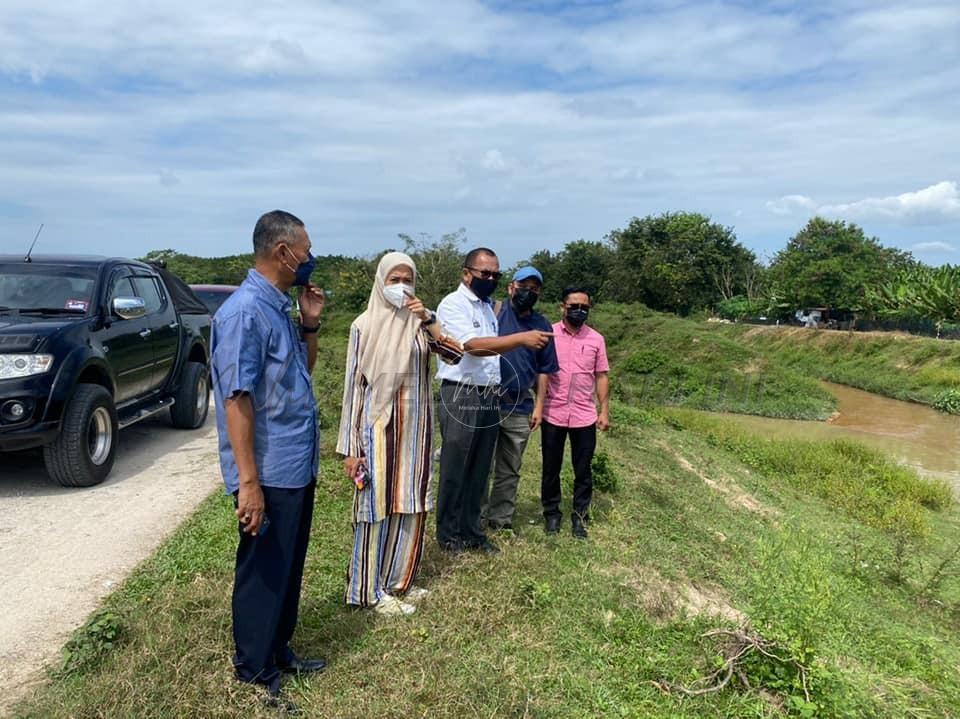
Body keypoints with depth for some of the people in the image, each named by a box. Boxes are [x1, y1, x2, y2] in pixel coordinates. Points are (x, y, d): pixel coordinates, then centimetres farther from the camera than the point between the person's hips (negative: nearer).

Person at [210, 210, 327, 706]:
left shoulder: (279, 306, 9)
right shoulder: (245, 311, -20)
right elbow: (237, 398, -23)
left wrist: (310, 323, 4)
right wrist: (249, 481, -24)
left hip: (298, 468, 9)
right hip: (270, 474, -9)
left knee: (289, 569, 20)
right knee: (263, 573, 7)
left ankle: (279, 651, 38)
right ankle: (254, 671, 26)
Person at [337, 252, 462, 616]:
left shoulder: (419, 322, 5)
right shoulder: (365, 325, -5)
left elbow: (456, 355, -7)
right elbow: (354, 385, -6)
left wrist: (429, 320, -17)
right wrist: (350, 447, -8)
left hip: (416, 424, 4)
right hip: (380, 424, -4)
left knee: (410, 504, 12)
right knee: (378, 504, 3)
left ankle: (398, 579, 29)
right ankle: (372, 590, 17)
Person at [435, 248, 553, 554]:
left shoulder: (488, 307, 17)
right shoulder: (453, 304, -9)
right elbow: (473, 346, -24)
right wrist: (522, 338, -31)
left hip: (489, 397, 7)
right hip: (461, 396, -7)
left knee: (479, 469, 13)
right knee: (455, 469, 2)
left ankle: (471, 530, 24)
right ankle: (448, 533, 15)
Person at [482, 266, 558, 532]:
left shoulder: (542, 325, 9)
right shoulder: (495, 312, -3)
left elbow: (544, 370, 12)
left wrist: (539, 406, 7)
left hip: (520, 408, 4)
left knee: (510, 470, 12)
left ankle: (501, 519, 23)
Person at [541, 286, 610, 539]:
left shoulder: (596, 339, 5)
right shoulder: (548, 334, -1)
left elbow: (601, 377, 9)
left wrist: (604, 411, 3)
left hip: (585, 416, 1)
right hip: (553, 414, -1)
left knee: (583, 471, 7)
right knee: (551, 468, 10)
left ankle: (580, 516, 21)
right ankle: (551, 513, 25)